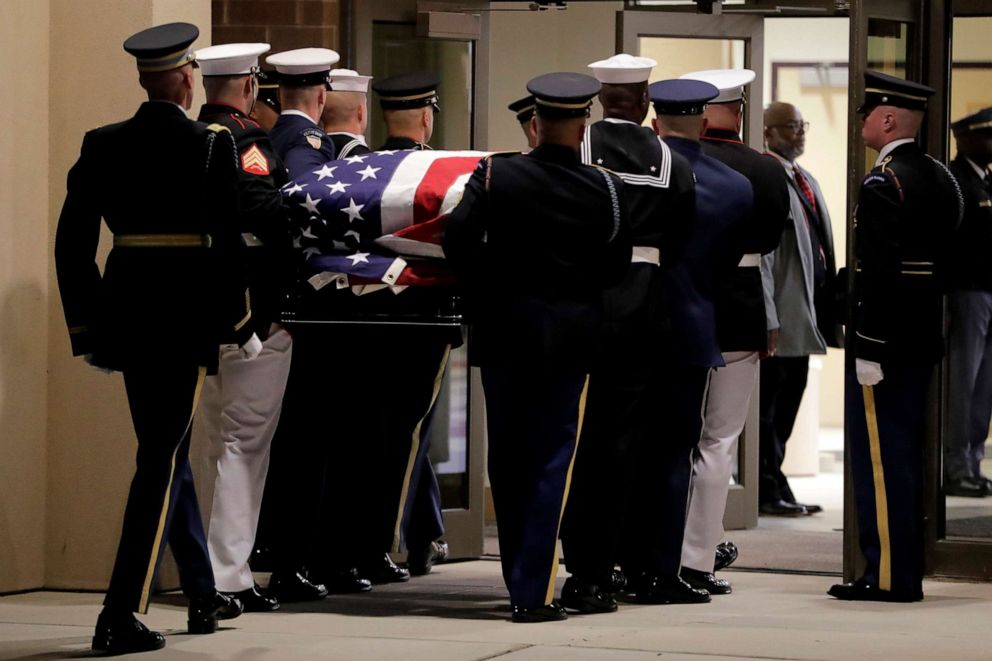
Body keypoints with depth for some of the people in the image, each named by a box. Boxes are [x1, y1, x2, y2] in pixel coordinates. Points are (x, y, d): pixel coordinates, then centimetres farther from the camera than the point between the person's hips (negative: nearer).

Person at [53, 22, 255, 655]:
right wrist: (242, 324, -2)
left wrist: (87, 330, 11)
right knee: (161, 462, -3)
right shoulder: (211, 145, -9)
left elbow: (72, 245, 4)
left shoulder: (102, 146, 5)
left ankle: (204, 596, 31)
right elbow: (227, 242, -13)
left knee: (169, 453, 20)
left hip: (126, 314, 5)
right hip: (186, 319, -5)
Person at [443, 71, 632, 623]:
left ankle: (519, 579, 19)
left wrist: (489, 288, 4)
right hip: (572, 334, -1)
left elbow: (458, 242, -11)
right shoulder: (607, 189, -6)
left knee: (508, 456, 12)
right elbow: (618, 268, -1)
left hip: (505, 328, 1)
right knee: (553, 458, 2)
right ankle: (535, 592, -5)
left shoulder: (495, 175, -6)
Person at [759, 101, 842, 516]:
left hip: (804, 318, 9)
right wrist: (768, 319, -21)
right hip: (783, 316, -9)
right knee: (770, 406, -1)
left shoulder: (806, 181, 16)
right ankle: (770, 493, 4)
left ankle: (773, 489, 20)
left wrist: (826, 316, 14)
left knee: (786, 405, 13)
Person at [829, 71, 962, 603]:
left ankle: (887, 575, -3)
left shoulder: (882, 185, -17)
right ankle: (906, 571, 20)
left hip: (884, 341, -9)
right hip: (924, 339, 9)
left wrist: (867, 349, -21)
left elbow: (878, 273, -22)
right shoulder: (941, 179, 12)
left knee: (879, 457, -4)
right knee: (906, 454, 14)